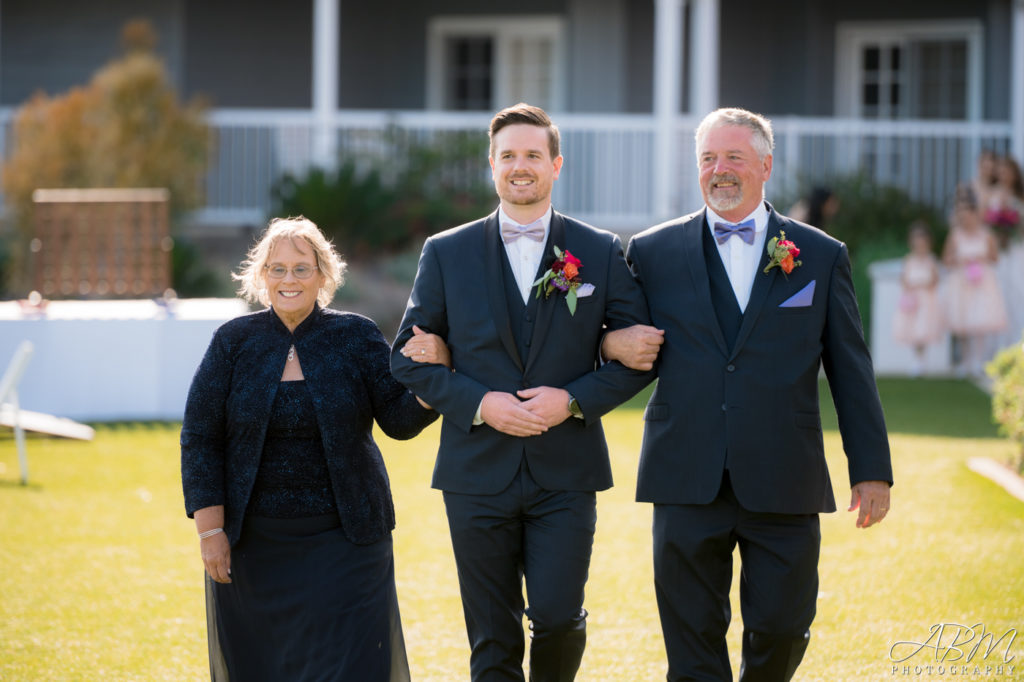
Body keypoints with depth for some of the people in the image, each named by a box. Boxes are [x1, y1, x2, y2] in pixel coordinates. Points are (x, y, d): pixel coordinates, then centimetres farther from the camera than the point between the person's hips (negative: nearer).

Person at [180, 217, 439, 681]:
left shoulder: (356, 338, 2)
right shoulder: (234, 342, 1)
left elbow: (400, 420, -1)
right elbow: (200, 439, 1)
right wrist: (211, 531, -7)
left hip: (342, 539, -1)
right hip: (252, 544, 1)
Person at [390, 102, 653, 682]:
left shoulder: (602, 253, 4)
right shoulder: (447, 254, 5)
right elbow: (408, 357, 5)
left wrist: (573, 400, -11)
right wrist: (480, 404, -10)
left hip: (566, 475, -1)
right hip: (479, 475, 1)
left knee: (558, 616, -11)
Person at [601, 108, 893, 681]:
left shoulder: (822, 256, 8)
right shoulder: (654, 252, 8)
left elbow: (852, 373, 8)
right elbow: (621, 338, 17)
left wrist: (872, 469, 4)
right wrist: (612, 344, -8)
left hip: (784, 485, 0)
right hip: (688, 482, 0)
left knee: (782, 632, 2)